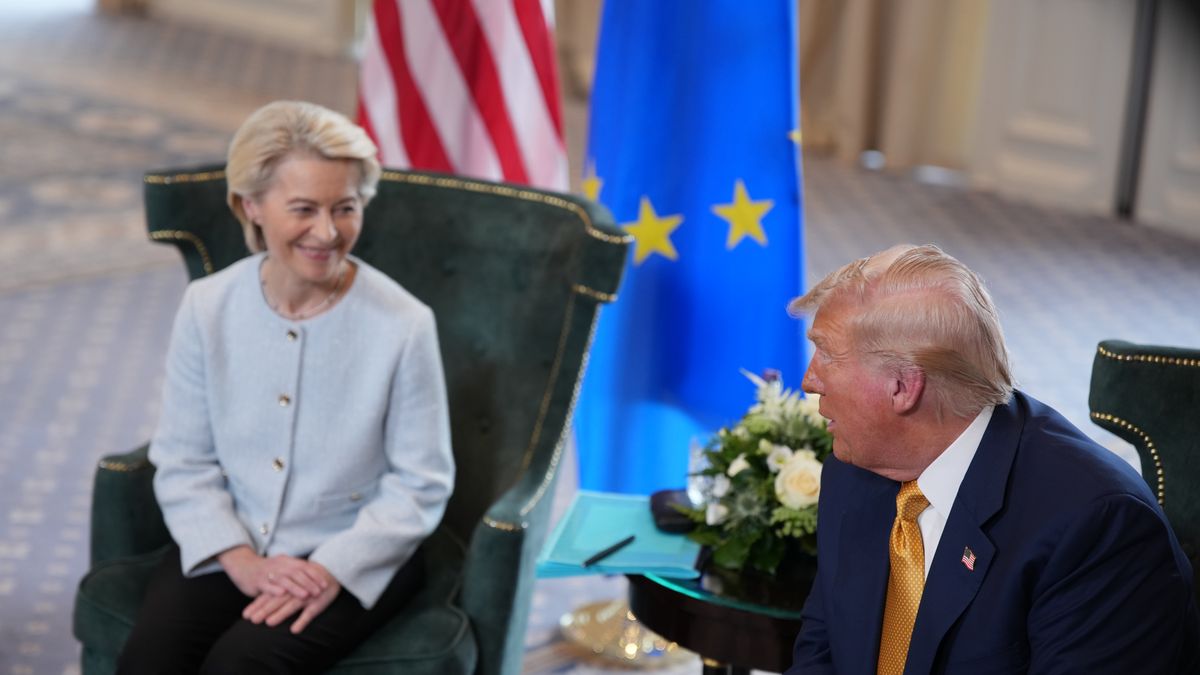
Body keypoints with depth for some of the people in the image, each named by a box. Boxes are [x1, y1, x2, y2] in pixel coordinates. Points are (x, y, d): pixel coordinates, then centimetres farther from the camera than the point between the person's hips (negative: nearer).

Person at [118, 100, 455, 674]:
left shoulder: (403, 325, -12)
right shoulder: (208, 307, -4)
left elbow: (419, 486, -6)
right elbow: (183, 460, 1)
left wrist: (331, 568, -17)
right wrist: (241, 559, -13)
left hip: (356, 556, -3)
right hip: (227, 546, 3)